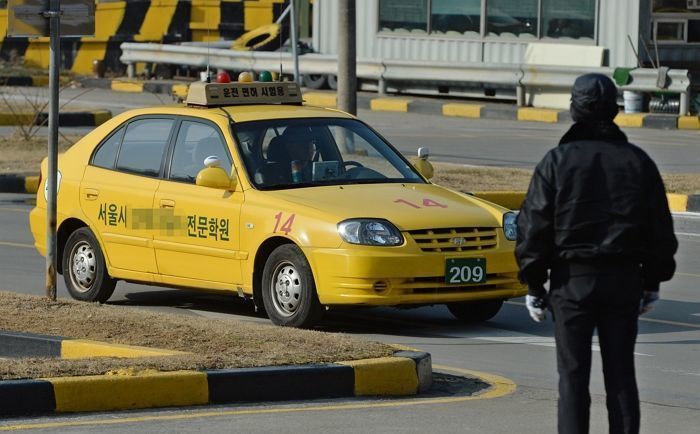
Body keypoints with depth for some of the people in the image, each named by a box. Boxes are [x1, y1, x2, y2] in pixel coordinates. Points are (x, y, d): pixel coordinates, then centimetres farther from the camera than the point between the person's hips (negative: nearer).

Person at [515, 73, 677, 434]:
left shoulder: (556, 161, -5)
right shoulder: (638, 162, 4)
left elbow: (534, 228, -5)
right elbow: (661, 230, 9)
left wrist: (534, 285, 2)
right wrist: (652, 282, 17)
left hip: (572, 281, -2)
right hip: (625, 280, 2)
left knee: (573, 375, 1)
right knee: (621, 374, 6)